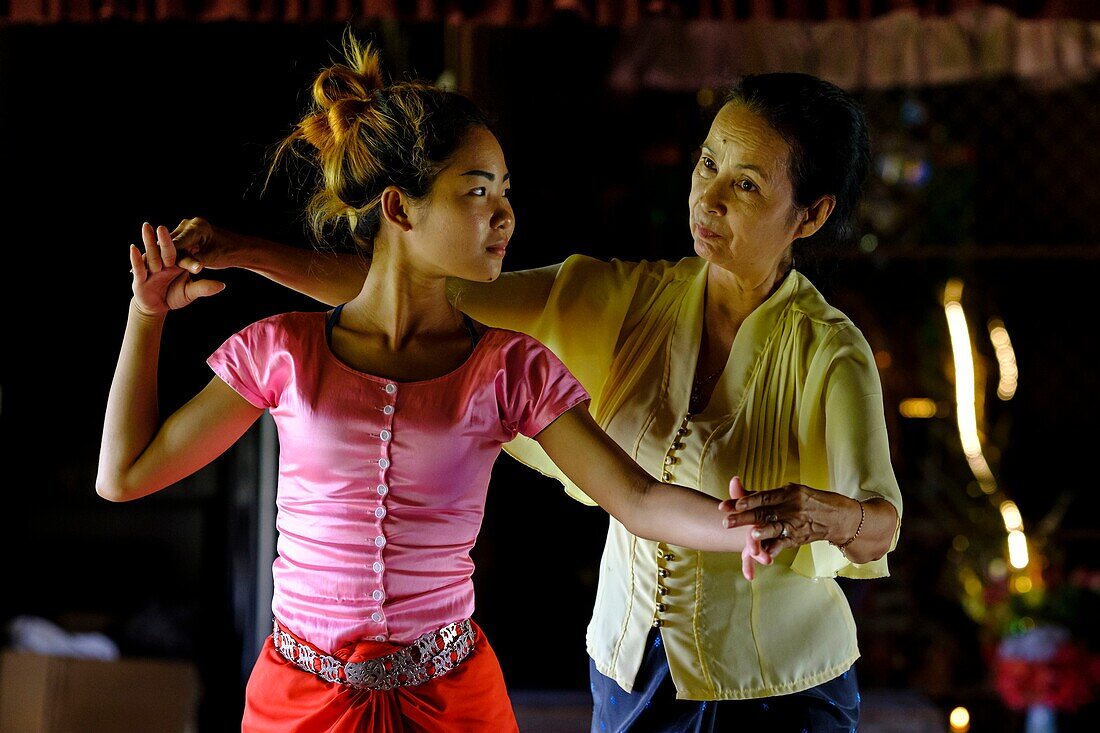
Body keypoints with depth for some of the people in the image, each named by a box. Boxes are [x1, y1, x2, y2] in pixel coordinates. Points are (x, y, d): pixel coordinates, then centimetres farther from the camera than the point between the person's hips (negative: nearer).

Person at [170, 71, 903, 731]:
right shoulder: (627, 298, -5)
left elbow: (880, 526, -29)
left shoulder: (829, 352, -16)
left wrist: (831, 516, -54)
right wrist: (249, 252, -15)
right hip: (630, 670, 4)